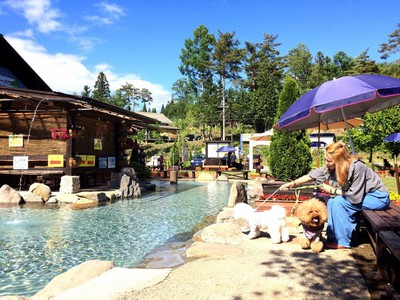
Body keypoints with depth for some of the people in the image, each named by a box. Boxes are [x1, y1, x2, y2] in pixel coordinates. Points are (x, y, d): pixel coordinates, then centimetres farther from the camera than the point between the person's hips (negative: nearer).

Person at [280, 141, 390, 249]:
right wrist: (292, 183, -2)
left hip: (379, 197, -8)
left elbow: (355, 197, -27)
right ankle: (333, 237, -1)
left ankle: (342, 242, -11)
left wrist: (332, 190, -19)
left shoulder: (357, 167, -29)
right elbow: (312, 175, 0)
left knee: (338, 201, -21)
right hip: (365, 196, 8)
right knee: (331, 202, -8)